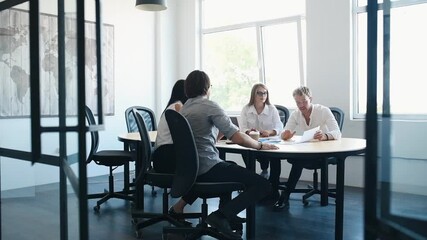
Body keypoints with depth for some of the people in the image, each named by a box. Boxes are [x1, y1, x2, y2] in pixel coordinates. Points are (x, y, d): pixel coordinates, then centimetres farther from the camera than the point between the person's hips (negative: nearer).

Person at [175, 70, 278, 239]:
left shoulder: (184, 108, 15)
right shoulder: (210, 106, -10)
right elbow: (237, 138, -15)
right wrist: (260, 145, 0)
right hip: (207, 168, -9)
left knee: (228, 166, 39)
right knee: (262, 185, -8)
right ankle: (221, 216, -18)